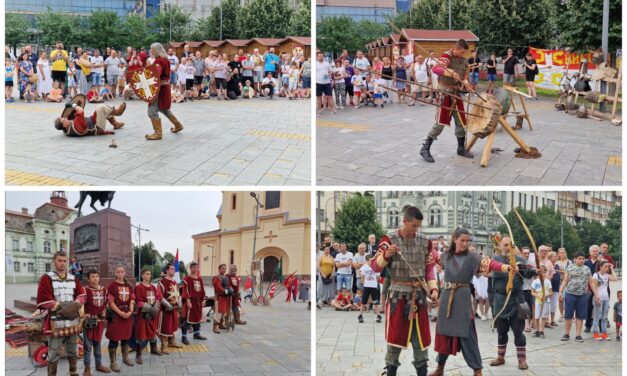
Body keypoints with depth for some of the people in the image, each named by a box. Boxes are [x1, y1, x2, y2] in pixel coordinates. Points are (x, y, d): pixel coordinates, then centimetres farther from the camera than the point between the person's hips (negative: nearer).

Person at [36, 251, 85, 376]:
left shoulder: (73, 279, 13)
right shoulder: (46, 278, -6)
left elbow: (81, 295, 9)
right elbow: (43, 300, -14)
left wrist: (75, 306, -12)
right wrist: (62, 308, -15)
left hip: (73, 320, 6)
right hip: (56, 321, -6)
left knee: (73, 349, 15)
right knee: (54, 351, -1)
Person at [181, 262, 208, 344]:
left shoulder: (199, 279, 12)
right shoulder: (187, 278, -10)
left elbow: (202, 290, 16)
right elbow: (185, 291, -14)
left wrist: (203, 300, 13)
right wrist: (188, 301, -20)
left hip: (198, 301, 8)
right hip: (190, 301, -8)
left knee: (197, 317, 17)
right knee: (187, 319, -7)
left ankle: (196, 334, 31)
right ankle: (184, 337, -5)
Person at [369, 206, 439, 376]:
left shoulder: (424, 241, 3)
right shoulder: (389, 239, -6)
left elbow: (429, 269, 10)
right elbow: (375, 267, -6)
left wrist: (433, 288, -4)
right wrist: (386, 255, -25)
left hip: (419, 294, 3)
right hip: (397, 294, -3)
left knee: (421, 334, 8)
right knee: (395, 334, 2)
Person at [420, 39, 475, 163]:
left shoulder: (463, 60, 10)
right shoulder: (447, 56, -13)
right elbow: (436, 69, -30)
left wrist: (465, 82, -1)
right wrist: (451, 73, -44)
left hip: (456, 93, 7)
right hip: (445, 92, -7)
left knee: (461, 122, 9)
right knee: (440, 123, -9)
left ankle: (461, 148, 23)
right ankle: (425, 149, 0)